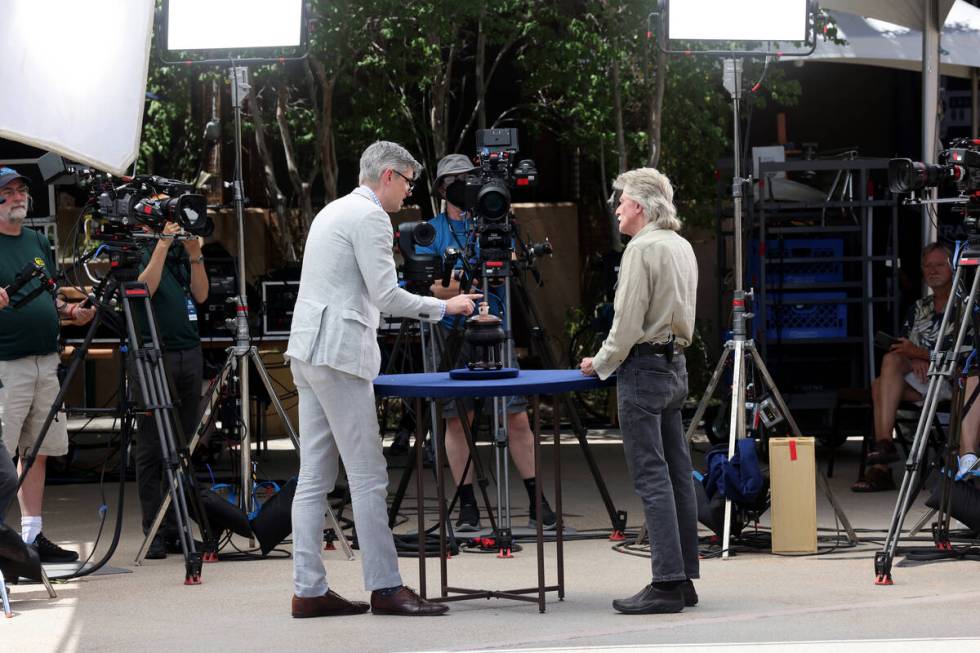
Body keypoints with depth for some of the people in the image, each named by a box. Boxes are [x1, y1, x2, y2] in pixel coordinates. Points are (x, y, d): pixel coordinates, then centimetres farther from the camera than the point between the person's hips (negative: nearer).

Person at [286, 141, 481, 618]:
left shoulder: (335, 211, 21)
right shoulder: (369, 217, -9)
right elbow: (386, 296, -14)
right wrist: (444, 308, -3)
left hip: (309, 354, 10)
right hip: (338, 353, -10)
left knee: (314, 479, 7)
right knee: (368, 479, -7)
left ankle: (309, 590, 6)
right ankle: (385, 588, -5)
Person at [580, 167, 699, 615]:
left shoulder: (643, 248, -13)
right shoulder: (682, 246, 15)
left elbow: (628, 321, -16)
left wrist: (601, 363, -2)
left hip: (643, 369, -9)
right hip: (675, 366, 9)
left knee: (652, 477, -9)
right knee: (677, 473, 9)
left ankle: (667, 584, -12)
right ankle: (683, 578, 11)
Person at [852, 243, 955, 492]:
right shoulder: (920, 308, 23)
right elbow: (903, 347, 15)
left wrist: (918, 353, -15)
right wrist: (914, 361, -10)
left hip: (954, 380, -6)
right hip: (922, 378, 6)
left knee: (891, 361, -28)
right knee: (879, 386, -24)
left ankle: (885, 444, -31)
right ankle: (880, 469, -32)